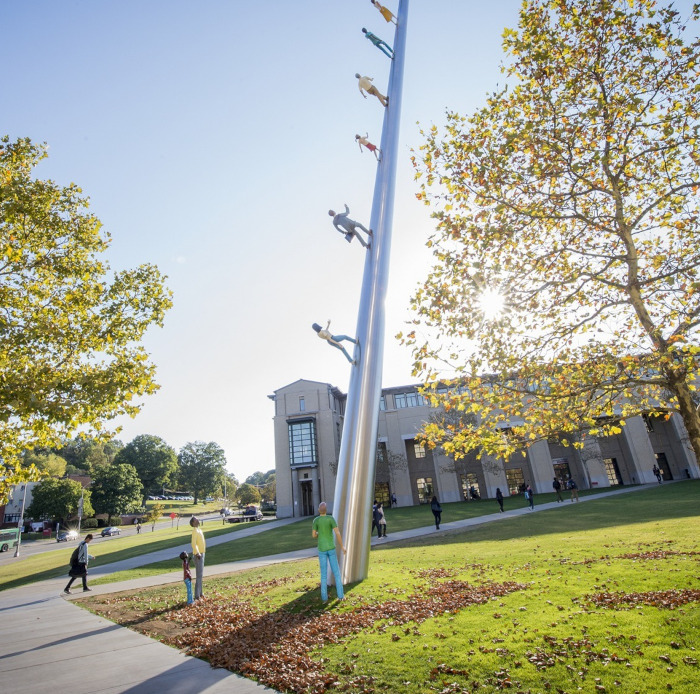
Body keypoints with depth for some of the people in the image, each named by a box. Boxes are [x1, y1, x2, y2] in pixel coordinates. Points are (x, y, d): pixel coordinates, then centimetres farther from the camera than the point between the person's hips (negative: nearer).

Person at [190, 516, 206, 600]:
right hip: (198, 555, -10)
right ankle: (197, 596, -5)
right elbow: (193, 543, -26)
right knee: (199, 575, -8)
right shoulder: (195, 530, -16)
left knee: (201, 575, 17)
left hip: (202, 554, 10)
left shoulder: (199, 529, 13)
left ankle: (200, 593, 26)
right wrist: (197, 553, -32)